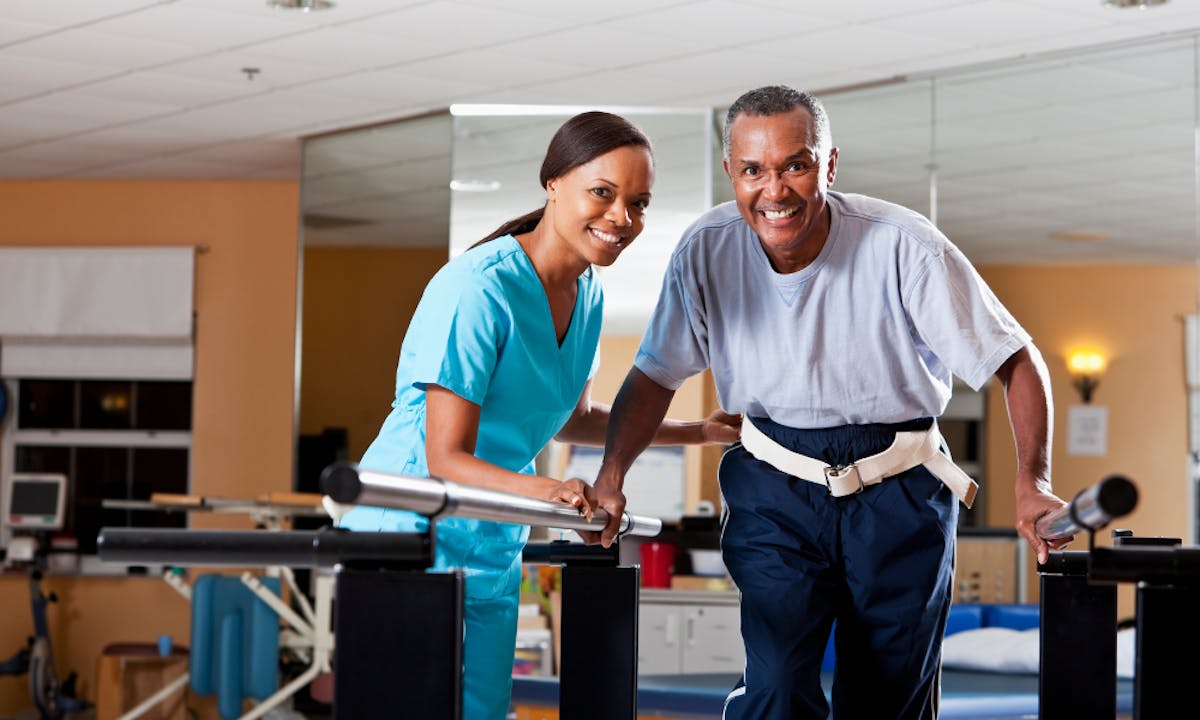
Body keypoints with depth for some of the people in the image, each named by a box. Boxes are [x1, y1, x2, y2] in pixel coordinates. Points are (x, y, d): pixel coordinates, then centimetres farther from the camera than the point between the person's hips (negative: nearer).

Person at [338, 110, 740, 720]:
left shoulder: (587, 295, 4)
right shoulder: (478, 289, -22)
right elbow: (447, 457, -24)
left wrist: (699, 431, 17)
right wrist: (545, 490, -40)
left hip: (493, 547, 8)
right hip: (409, 532, -8)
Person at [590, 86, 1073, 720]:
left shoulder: (904, 247, -19)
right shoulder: (705, 251, -10)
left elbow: (1015, 360, -12)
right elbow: (655, 376, 2)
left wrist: (1033, 481, -25)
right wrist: (611, 478, -13)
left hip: (899, 495, -1)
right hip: (775, 488, 1)